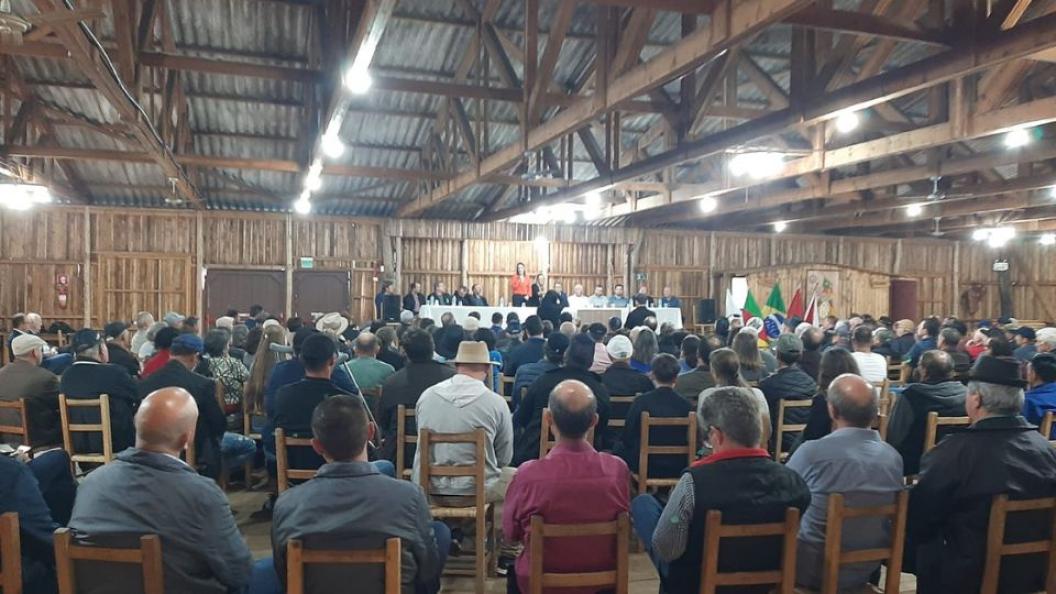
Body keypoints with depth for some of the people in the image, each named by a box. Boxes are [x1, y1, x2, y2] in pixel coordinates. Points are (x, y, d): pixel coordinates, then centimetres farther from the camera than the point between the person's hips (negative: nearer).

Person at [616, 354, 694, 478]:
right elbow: (694, 443, -1)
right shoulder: (686, 405, -9)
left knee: (619, 449, 20)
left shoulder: (641, 401, -13)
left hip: (645, 468, -3)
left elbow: (627, 438, -7)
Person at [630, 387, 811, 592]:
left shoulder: (694, 481, -33)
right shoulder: (794, 481, -20)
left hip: (694, 584, -4)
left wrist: (676, 502, -3)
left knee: (641, 503, 15)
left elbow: (665, 550, -22)